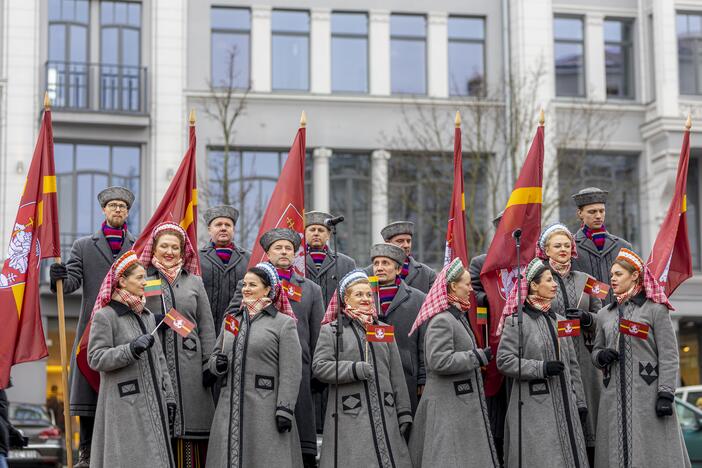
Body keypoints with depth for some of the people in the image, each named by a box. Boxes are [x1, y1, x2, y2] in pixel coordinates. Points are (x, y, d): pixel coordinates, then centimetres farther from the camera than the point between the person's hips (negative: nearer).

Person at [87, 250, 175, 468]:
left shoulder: (147, 316, 16)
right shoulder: (105, 316, -5)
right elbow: (96, 358, -12)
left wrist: (168, 396, 14)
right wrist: (131, 349, -22)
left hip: (152, 405, 7)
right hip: (124, 407, -7)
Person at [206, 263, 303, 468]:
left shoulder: (284, 323, -1)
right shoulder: (232, 320, 16)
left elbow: (290, 372, -8)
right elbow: (215, 355, 23)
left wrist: (285, 409, -16)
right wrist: (218, 364, -2)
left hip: (265, 408, -5)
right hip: (231, 408, 5)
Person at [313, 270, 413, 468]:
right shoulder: (331, 330, 6)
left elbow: (397, 375, 15)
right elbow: (319, 366, -5)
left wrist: (404, 413, 9)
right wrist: (356, 370, -14)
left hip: (384, 414, 3)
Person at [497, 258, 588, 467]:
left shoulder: (559, 320, 14)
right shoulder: (516, 321, -5)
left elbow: (572, 365, 17)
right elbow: (504, 361, -12)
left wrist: (580, 401, 14)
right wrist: (542, 368, -17)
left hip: (564, 405, 6)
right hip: (534, 409, -6)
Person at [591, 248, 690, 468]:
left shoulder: (655, 309, -1)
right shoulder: (605, 314, 14)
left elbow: (669, 356, -5)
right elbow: (596, 349, 22)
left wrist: (666, 394, -13)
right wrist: (601, 356, -2)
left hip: (648, 394, -4)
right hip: (614, 397, 4)